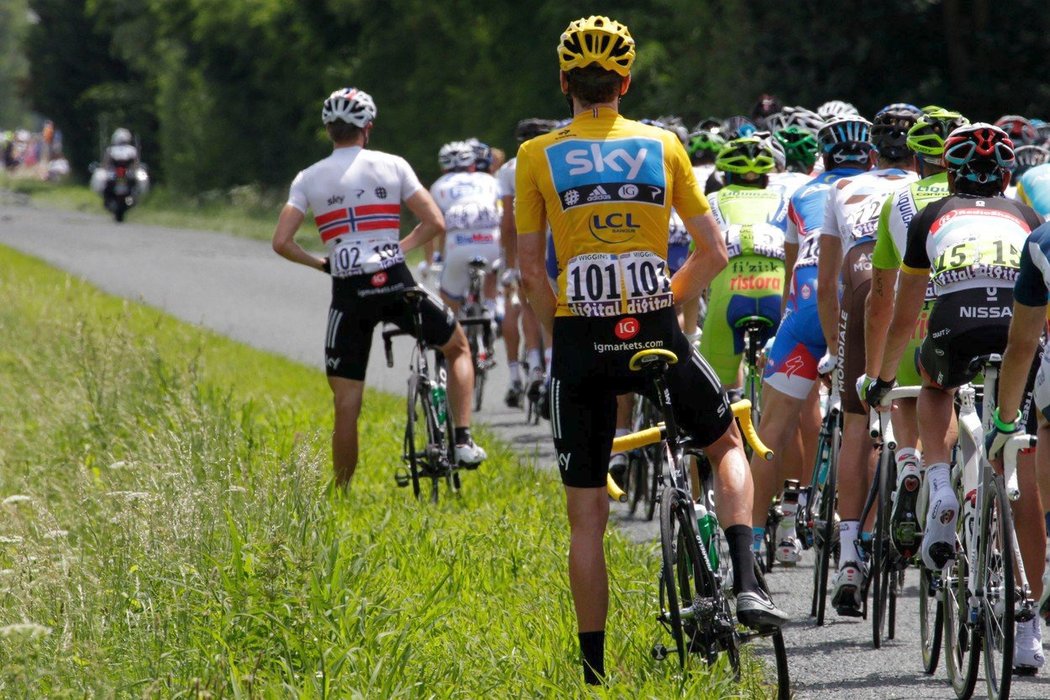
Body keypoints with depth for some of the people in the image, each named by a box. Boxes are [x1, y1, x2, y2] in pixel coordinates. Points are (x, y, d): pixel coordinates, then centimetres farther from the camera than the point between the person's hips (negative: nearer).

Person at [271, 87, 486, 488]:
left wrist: (319, 264, 13)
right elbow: (435, 222, -2)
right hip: (395, 284, 0)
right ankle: (463, 440, 10)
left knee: (346, 404, 7)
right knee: (458, 347, 24)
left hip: (349, 294, 1)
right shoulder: (392, 166, 4)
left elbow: (281, 242, -3)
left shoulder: (308, 179, 5)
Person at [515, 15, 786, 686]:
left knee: (587, 515, 7)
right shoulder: (664, 146, 4)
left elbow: (531, 271, 0)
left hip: (581, 342, -1)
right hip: (659, 339, 1)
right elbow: (714, 251, 4)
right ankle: (747, 584, 6)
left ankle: (594, 671, 6)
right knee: (727, 441, 26)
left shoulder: (538, 156, 0)